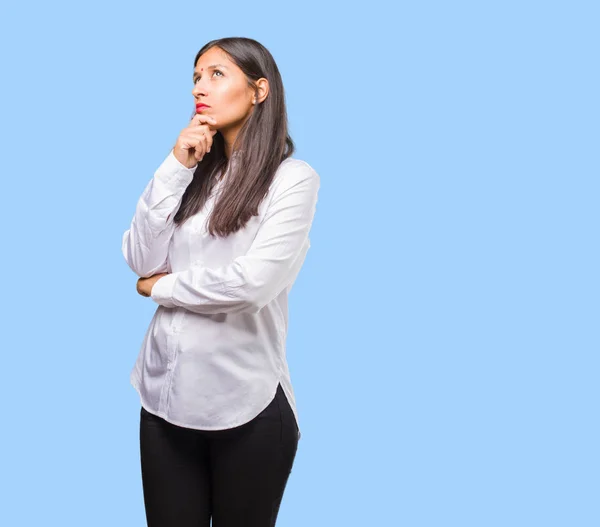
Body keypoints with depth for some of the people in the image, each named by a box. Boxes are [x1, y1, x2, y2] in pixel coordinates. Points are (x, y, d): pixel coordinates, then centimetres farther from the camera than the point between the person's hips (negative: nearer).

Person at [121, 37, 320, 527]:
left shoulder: (293, 177, -9)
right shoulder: (194, 173, 8)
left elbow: (251, 284, -20)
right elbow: (141, 261, -1)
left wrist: (161, 287, -5)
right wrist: (175, 167, -7)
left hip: (246, 403, -4)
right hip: (165, 393, 5)